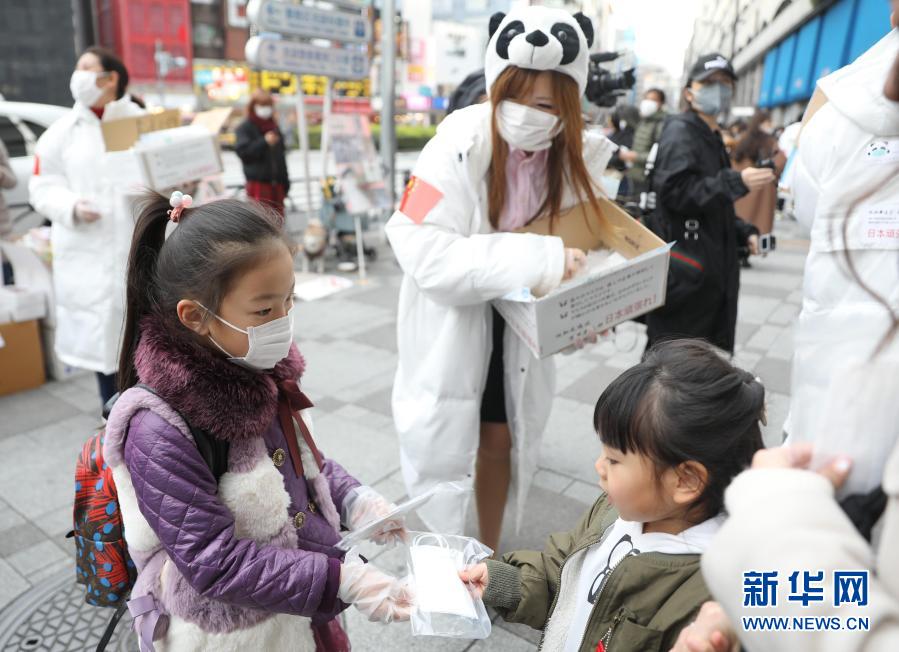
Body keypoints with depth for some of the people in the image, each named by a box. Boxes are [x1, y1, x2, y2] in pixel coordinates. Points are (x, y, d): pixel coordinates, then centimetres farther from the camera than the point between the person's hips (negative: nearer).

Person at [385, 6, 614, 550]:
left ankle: (490, 553, 43)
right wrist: (538, 258, -37)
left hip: (522, 320, 5)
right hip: (452, 319, -4)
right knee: (441, 449, 9)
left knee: (501, 440, 18)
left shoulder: (576, 155, -8)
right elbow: (424, 252, -31)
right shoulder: (462, 144, -25)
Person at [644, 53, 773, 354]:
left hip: (709, 267, 10)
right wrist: (736, 182, -25)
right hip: (684, 269, -10)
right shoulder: (680, 130, -7)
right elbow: (675, 192, -22)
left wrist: (743, 232, 14)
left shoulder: (712, 138, 22)